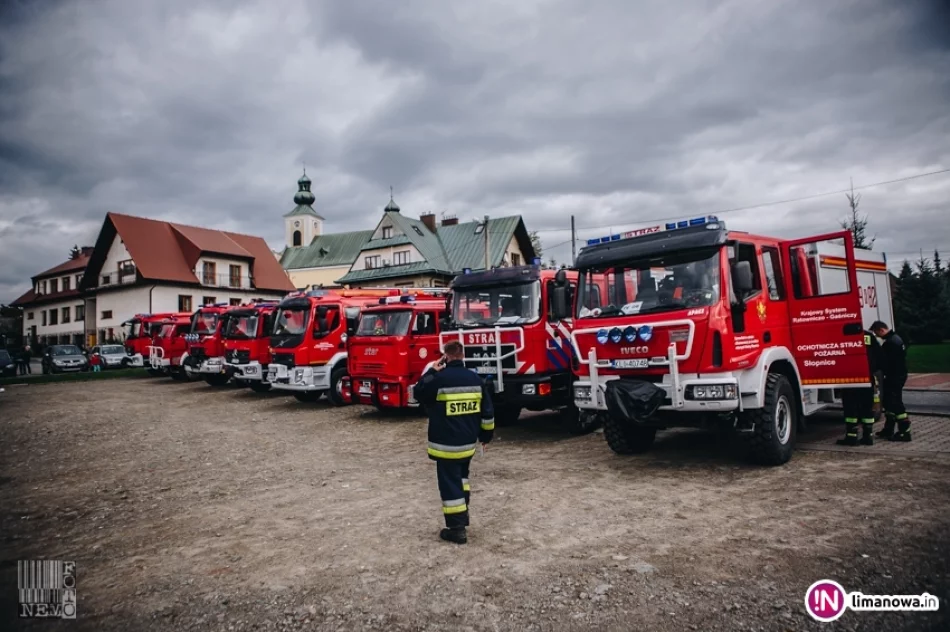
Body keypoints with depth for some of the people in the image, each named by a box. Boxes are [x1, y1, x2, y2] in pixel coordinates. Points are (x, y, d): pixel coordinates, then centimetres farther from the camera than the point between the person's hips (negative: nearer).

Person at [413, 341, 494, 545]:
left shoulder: (438, 379, -15)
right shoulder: (475, 379, 1)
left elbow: (419, 394, 4)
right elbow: (487, 411, 6)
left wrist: (432, 371, 5)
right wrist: (486, 434, 18)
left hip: (446, 444, -6)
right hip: (468, 442, 6)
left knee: (450, 483, 1)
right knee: (461, 475, 27)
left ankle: (457, 529, 4)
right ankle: (463, 513, 32)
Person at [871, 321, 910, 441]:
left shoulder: (891, 342, -21)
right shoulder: (894, 338, 14)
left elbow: (885, 361, -22)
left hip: (895, 377, -11)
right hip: (897, 375, 11)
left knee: (895, 403, -8)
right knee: (889, 402, 16)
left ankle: (904, 432, -5)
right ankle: (888, 430, 25)